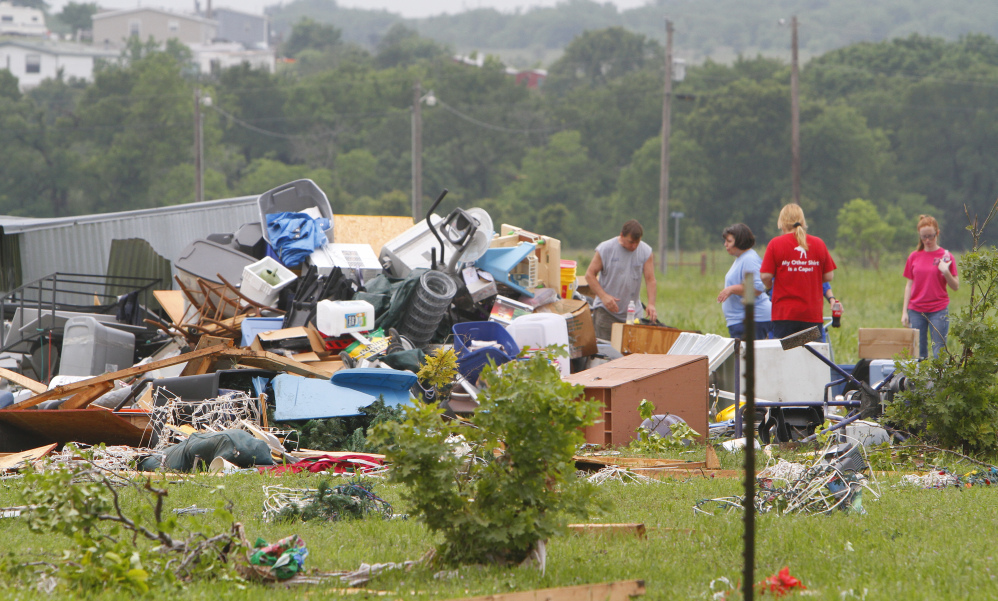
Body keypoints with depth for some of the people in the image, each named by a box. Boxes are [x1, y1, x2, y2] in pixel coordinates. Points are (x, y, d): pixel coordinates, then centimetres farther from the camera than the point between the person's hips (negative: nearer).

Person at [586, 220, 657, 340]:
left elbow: (650, 280, 0)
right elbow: (590, 275, -3)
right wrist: (604, 296, -17)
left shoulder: (645, 252, 4)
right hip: (606, 311, -2)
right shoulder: (605, 249, -4)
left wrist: (651, 304, -17)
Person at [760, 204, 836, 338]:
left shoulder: (776, 243, -4)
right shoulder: (819, 243, 4)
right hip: (813, 314, 2)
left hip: (785, 312, -2)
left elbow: (765, 276, -7)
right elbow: (828, 276, 6)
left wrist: (770, 286, 15)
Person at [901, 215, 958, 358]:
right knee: (918, 351, 2)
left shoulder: (946, 256, 0)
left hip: (939, 310, -3)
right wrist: (904, 312, 5)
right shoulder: (914, 257, 8)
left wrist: (946, 272, -17)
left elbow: (955, 286, 1)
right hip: (916, 311, 3)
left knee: (939, 352, -4)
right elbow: (909, 285, 11)